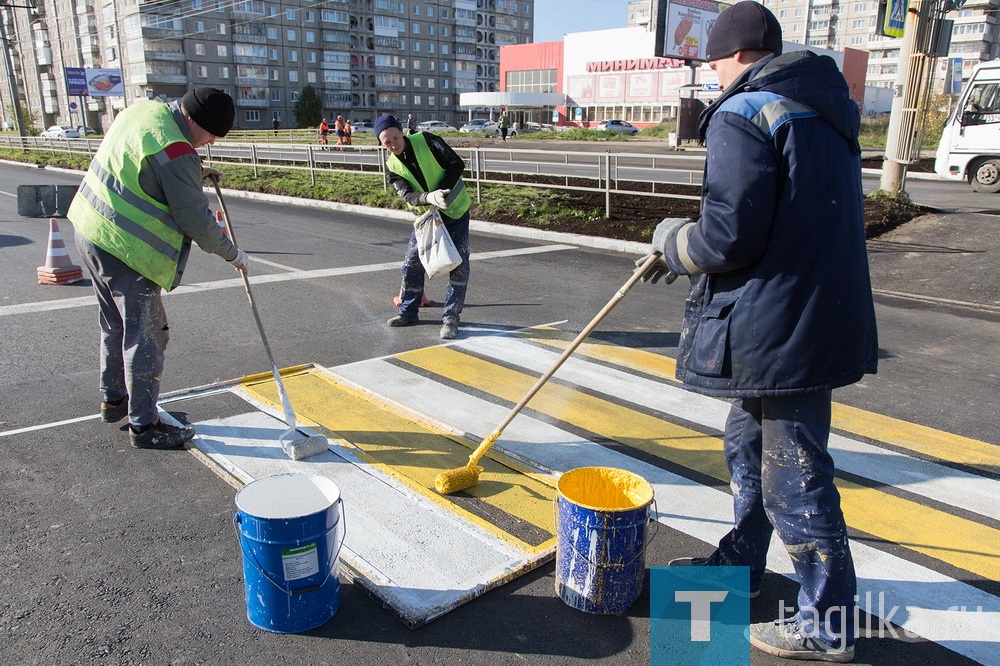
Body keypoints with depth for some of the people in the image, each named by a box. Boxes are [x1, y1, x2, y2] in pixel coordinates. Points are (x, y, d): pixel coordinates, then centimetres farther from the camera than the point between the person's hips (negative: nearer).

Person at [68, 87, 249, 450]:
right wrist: (232, 254, -5)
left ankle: (113, 400, 38)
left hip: (91, 229, 10)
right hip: (125, 247, -10)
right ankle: (144, 425, 7)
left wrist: (195, 173, 12)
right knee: (145, 334, -2)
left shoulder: (145, 108, 6)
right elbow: (196, 221, -18)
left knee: (116, 324, 22)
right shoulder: (175, 152, -23)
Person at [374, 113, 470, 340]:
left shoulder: (427, 141, -15)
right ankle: (409, 312, 22)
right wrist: (430, 198, -39)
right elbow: (407, 195, -18)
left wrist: (441, 191, -24)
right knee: (412, 263, 4)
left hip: (455, 212, -3)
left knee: (459, 265, -8)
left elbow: (457, 164, -15)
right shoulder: (393, 166, -5)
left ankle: (451, 318, 0)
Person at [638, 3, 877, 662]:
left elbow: (728, 237, -22)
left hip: (784, 328, -10)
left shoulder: (743, 114, -15)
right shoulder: (825, 110, 16)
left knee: (794, 475, 2)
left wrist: (673, 239, 0)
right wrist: (683, 251, 20)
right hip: (822, 311, 10)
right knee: (749, 445, 23)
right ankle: (740, 563, 41)